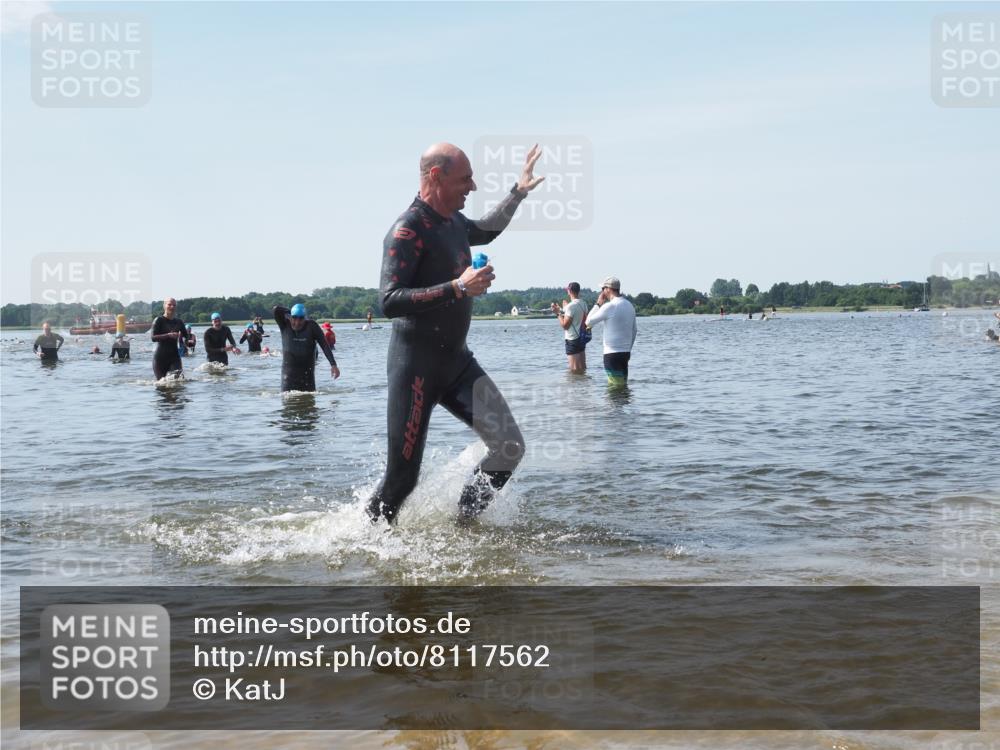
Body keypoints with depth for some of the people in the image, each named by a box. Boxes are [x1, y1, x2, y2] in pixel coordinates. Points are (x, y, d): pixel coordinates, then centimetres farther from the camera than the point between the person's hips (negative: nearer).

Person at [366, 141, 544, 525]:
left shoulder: (454, 222, 11)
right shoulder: (408, 230, -16)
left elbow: (486, 231, 37)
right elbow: (389, 303, -26)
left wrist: (519, 191, 33)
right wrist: (458, 288, -28)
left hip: (456, 361, 8)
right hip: (415, 365, -8)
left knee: (510, 447, -2)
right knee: (402, 477, -4)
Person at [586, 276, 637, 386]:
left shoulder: (609, 306, -15)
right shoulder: (629, 306, 10)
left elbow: (589, 321, -8)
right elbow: (634, 331, 17)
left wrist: (598, 304, 1)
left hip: (612, 354, -8)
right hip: (626, 352, 8)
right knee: (623, 384, 14)